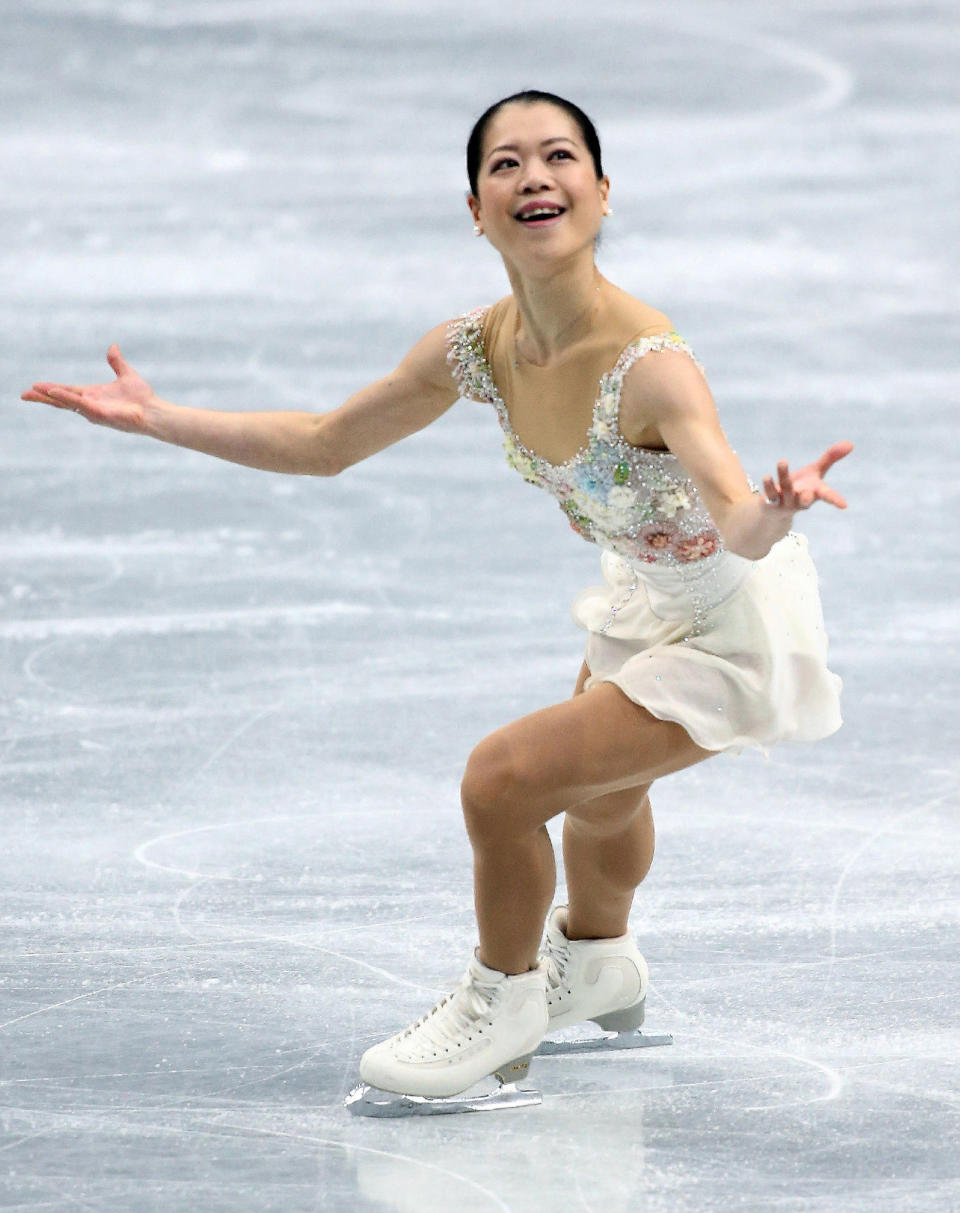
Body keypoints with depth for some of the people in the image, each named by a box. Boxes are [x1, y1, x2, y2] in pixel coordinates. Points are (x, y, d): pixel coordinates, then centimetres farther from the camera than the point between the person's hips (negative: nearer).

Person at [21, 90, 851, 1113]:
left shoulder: (650, 364, -36)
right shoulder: (473, 350, -15)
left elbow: (738, 521, -49)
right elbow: (326, 443, 0)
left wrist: (773, 511, -72)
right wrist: (158, 420, -5)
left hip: (735, 628, -8)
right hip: (651, 604, 8)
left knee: (503, 778, -15)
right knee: (596, 787, 31)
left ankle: (503, 1001, 13)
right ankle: (595, 960, 64)